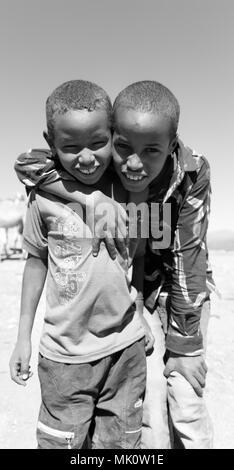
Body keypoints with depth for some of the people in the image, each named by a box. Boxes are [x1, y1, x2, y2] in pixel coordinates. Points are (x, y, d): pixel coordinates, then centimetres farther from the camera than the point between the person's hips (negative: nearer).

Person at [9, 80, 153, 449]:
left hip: (125, 348, 2)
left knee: (121, 442, 19)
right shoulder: (45, 196, -10)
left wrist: (143, 318, 6)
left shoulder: (130, 193, -6)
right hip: (64, 353, -1)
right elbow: (36, 260, 1)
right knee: (59, 441, 13)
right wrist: (24, 336, 4)